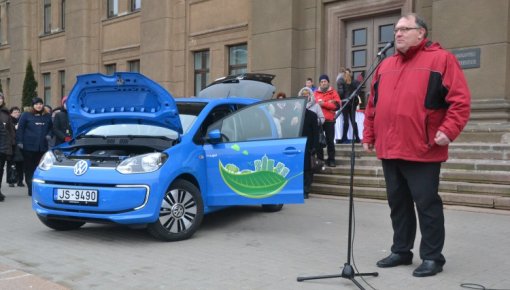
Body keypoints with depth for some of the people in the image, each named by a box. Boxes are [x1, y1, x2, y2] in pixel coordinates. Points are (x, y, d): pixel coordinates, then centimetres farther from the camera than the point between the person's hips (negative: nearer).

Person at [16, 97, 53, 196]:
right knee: (29, 168, -1)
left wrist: (49, 135, 4)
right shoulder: (26, 115, 2)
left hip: (42, 147, 3)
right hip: (28, 146, -3)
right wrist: (19, 141, -6)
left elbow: (51, 128, 23)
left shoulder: (47, 116, 12)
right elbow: (20, 129, 0)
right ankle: (31, 188, 4)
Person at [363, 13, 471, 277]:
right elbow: (373, 105, 20)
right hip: (389, 150, 6)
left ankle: (432, 256, 11)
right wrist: (368, 135, 15)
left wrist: (448, 130, -19)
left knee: (426, 204, 0)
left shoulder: (441, 59, -2)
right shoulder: (385, 65, 17)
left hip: (422, 150, -6)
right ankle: (401, 251, 26)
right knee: (398, 203, 14)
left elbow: (460, 100, -9)